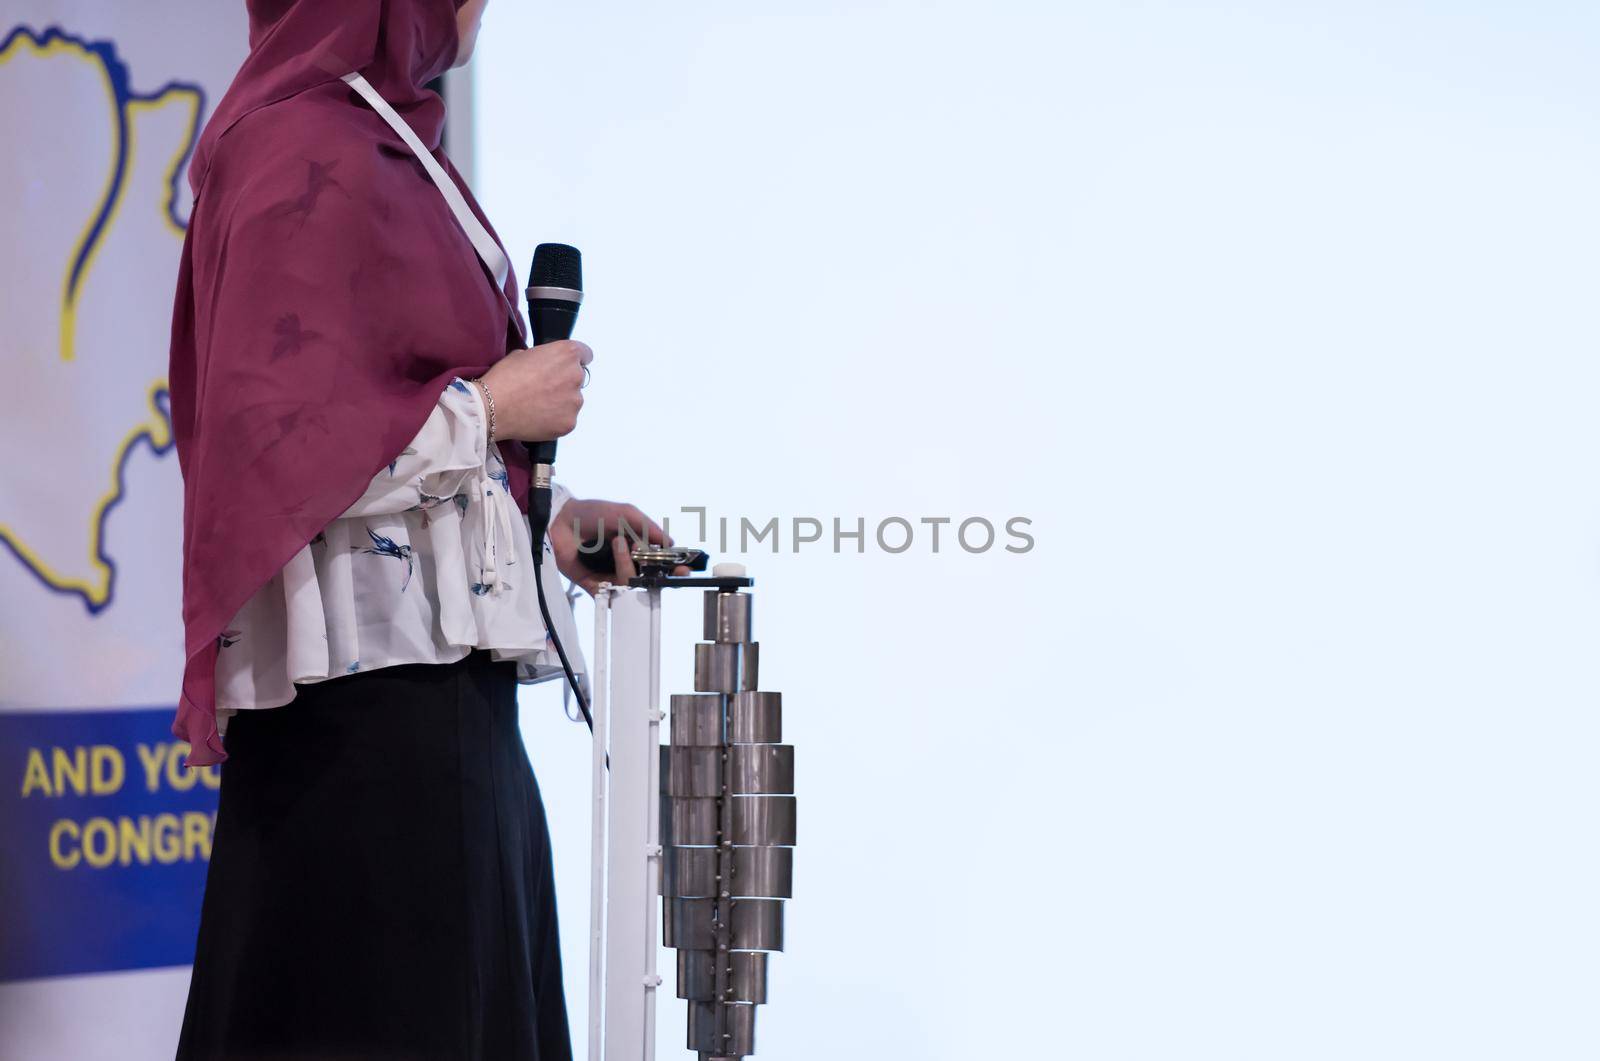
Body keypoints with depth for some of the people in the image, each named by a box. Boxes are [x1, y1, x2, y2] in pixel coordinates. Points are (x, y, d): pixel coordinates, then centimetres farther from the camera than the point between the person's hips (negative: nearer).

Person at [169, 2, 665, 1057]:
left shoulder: (380, 146, 16)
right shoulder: (312, 163, -14)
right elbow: (268, 446, -21)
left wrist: (538, 519, 11)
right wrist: (492, 408, -12)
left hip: (436, 674, 10)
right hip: (370, 685, -10)